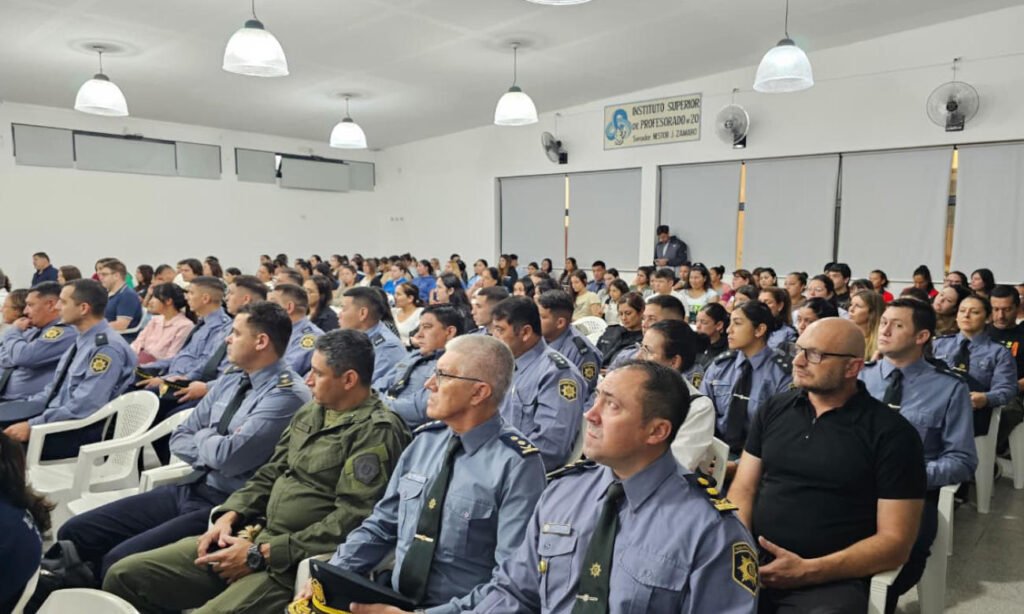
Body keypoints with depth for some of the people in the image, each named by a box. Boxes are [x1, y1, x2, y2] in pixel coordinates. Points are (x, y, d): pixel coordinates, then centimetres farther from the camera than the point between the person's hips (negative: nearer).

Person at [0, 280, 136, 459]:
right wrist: (19, 408, 9)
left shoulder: (107, 347, -19)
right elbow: (55, 389, 20)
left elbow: (82, 408, -24)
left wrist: (32, 425, -21)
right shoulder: (82, 340, 12)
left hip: (81, 431, -9)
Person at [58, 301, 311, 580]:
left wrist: (203, 437, -3)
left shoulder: (288, 394, -18)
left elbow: (229, 457, -25)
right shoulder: (230, 380, 10)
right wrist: (213, 447, -6)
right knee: (74, 533, 4)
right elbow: (180, 437, 15)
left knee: (119, 560, -20)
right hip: (186, 489, 9)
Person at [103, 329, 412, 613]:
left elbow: (350, 521, -20)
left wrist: (262, 553, -17)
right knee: (125, 575, 4)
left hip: (297, 562, -8)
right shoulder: (310, 413, 12)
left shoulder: (377, 432, -15)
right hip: (257, 536, 8)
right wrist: (229, 517, 1)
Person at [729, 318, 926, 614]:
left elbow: (895, 542, -6)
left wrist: (807, 570, -16)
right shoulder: (774, 410, 8)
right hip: (755, 565, 4)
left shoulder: (891, 433, -4)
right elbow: (744, 488, 8)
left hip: (831, 580, -3)